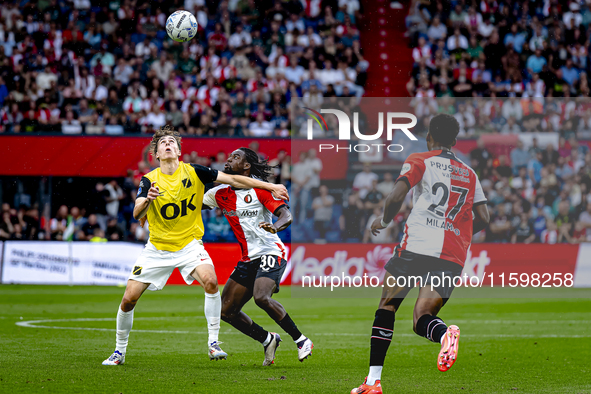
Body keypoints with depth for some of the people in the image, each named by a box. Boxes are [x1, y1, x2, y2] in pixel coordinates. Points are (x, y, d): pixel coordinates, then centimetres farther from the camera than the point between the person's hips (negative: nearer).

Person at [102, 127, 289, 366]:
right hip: (158, 247, 1)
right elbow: (137, 214, -19)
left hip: (189, 244, -1)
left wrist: (270, 186, -7)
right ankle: (119, 351, 17)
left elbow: (233, 180, -4)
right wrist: (147, 200, -42)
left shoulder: (194, 172, -6)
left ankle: (213, 344, -19)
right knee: (129, 299, -5)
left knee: (210, 281, -29)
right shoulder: (149, 180, -7)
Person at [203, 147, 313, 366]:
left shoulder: (259, 189, -9)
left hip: (270, 252, -7)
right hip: (248, 258, 7)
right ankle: (268, 340, 20)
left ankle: (301, 340, -17)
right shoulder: (221, 193, 8)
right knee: (226, 310, 1)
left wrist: (275, 226, -40)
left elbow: (286, 215, -16)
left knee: (261, 297, -30)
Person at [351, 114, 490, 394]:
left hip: (417, 245, -3)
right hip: (452, 258, 3)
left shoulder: (419, 161, 7)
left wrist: (383, 221, 10)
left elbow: (396, 196, -9)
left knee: (387, 304, 14)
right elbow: (483, 218, 14)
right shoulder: (470, 174, 21)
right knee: (421, 320, 4)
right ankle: (445, 333, -35)